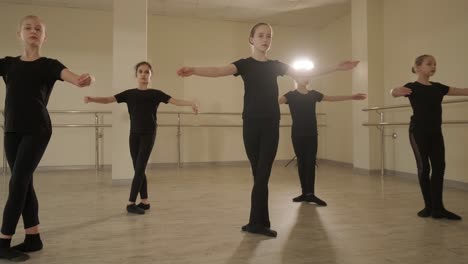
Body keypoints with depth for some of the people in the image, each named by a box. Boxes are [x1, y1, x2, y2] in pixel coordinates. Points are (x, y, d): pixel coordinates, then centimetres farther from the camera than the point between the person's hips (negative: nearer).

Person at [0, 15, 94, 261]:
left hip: (37, 130, -4)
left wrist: (83, 80, -43)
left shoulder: (49, 64, -1)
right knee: (23, 183, 8)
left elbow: (70, 75, -22)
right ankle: (33, 237, 18)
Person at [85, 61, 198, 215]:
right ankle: (145, 202, 18)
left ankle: (131, 203, -1)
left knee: (140, 168, -6)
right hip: (134, 134, 4)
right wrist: (91, 99, -15)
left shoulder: (155, 93, 2)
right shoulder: (129, 93, 9)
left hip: (148, 134, -3)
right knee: (139, 169, 8)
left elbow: (175, 101, -10)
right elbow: (108, 100, 2)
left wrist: (191, 103, -27)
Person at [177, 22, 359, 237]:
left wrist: (338, 67, 16)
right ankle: (260, 222, 16)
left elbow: (305, 73, 16)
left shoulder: (275, 65, 13)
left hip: (271, 125, 2)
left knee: (262, 175, -1)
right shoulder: (244, 64, 2)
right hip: (251, 124, -2)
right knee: (259, 175, 4)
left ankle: (257, 222, 8)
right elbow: (220, 71, -16)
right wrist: (194, 70, -35)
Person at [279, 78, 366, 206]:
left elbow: (332, 98, 18)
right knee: (301, 163, 4)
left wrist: (352, 97, 22)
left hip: (311, 134, 3)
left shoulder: (313, 94, 10)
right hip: (297, 134, -2)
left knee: (310, 162, -4)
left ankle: (309, 193, -4)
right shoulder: (291, 95, -1)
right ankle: (306, 193, 12)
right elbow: (277, 101, -17)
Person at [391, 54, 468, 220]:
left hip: (435, 132, 6)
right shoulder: (412, 87, -6)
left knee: (439, 167, 3)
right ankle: (429, 206, 12)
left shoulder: (438, 87, 11)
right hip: (418, 131, -6)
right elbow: (394, 92, -26)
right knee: (423, 167, 0)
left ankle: (438, 208, 10)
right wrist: (396, 91, -51)